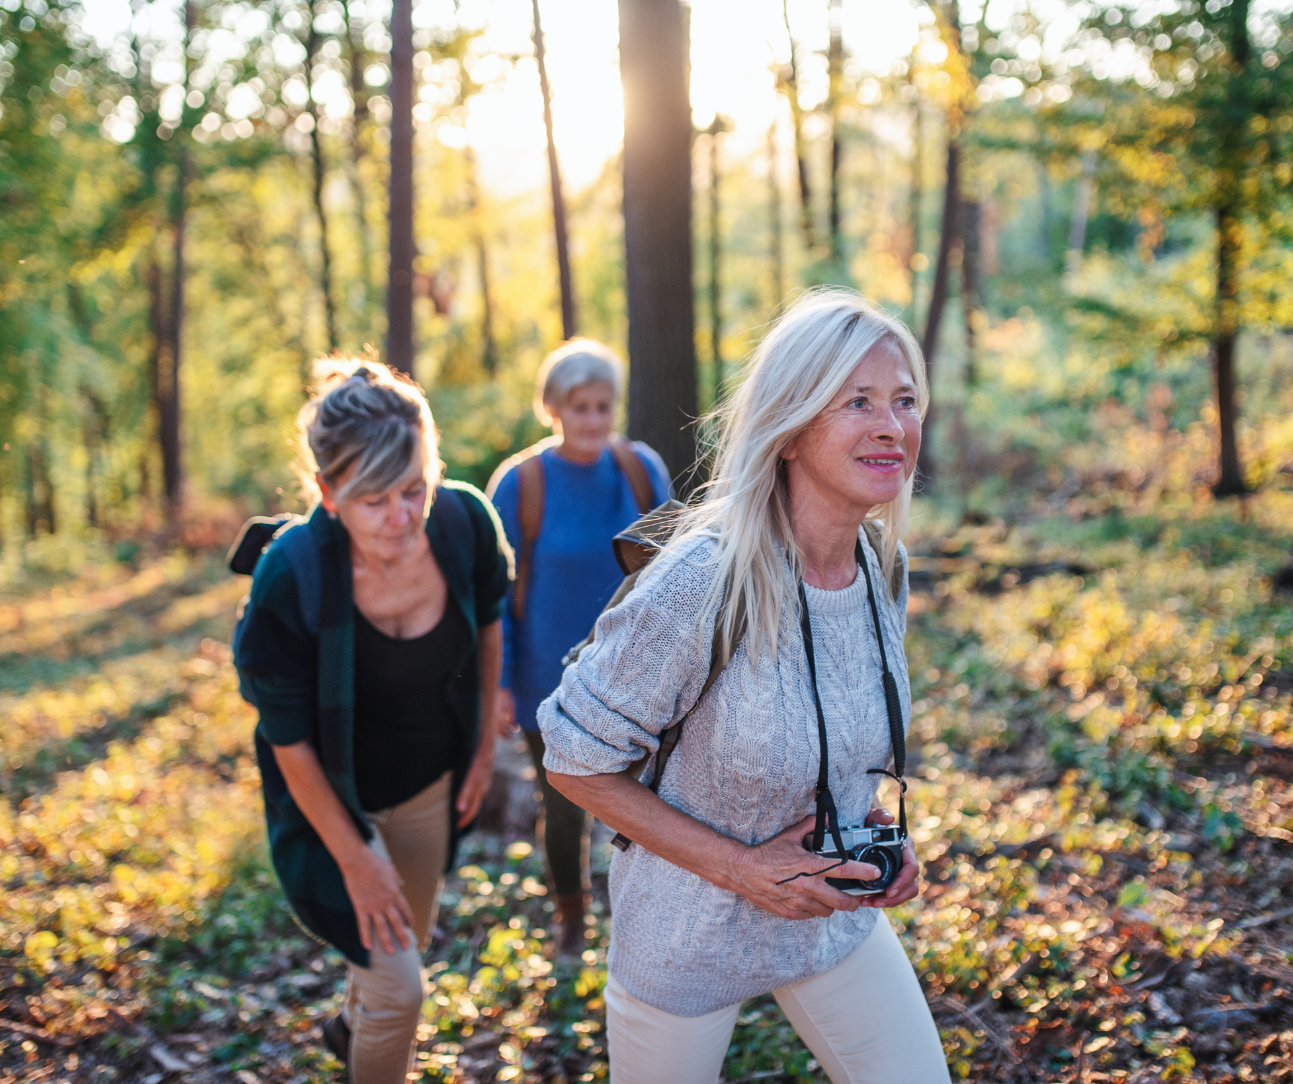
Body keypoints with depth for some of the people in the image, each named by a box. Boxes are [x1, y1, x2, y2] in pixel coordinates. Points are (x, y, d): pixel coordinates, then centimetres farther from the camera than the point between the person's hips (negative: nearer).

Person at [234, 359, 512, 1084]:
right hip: (335, 798, -5)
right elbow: (289, 739, -21)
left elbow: (488, 620, -1)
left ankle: (351, 1026, 60)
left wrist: (485, 745, 6)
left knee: (411, 937, 27)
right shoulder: (290, 579, -33)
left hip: (431, 780, 5)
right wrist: (354, 858, -15)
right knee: (399, 986, -2)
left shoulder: (465, 521, -23)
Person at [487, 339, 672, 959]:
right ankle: (571, 923, 38)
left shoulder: (641, 470, -7)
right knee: (565, 809, 13)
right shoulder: (519, 484, -14)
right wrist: (499, 682, -7)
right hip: (552, 680, -1)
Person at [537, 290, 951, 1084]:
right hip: (692, 933, -5)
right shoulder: (702, 585, -29)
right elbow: (576, 761, -19)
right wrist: (738, 868, -22)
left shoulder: (885, 566, -8)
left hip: (837, 913, 5)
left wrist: (875, 825, -6)